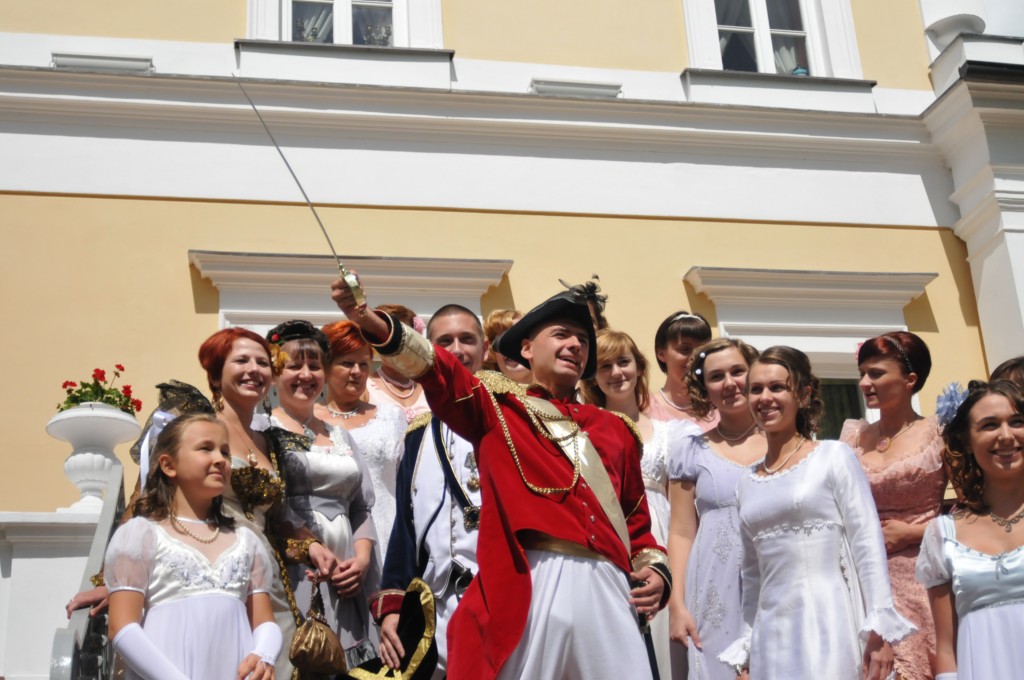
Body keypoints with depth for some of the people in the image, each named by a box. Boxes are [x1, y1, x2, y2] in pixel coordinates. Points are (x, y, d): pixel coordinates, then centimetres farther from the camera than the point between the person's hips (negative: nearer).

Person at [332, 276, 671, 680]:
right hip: (527, 590, -3)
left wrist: (654, 569, 7)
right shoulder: (498, 407, 11)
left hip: (606, 590, 4)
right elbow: (441, 373, -7)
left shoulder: (614, 429, 21)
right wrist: (373, 324, -23)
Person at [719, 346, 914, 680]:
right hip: (772, 633, 5)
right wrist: (745, 648, 15)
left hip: (829, 625, -4)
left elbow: (868, 544, -8)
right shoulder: (747, 483, 12)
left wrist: (879, 627, -15)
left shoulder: (834, 457, -1)